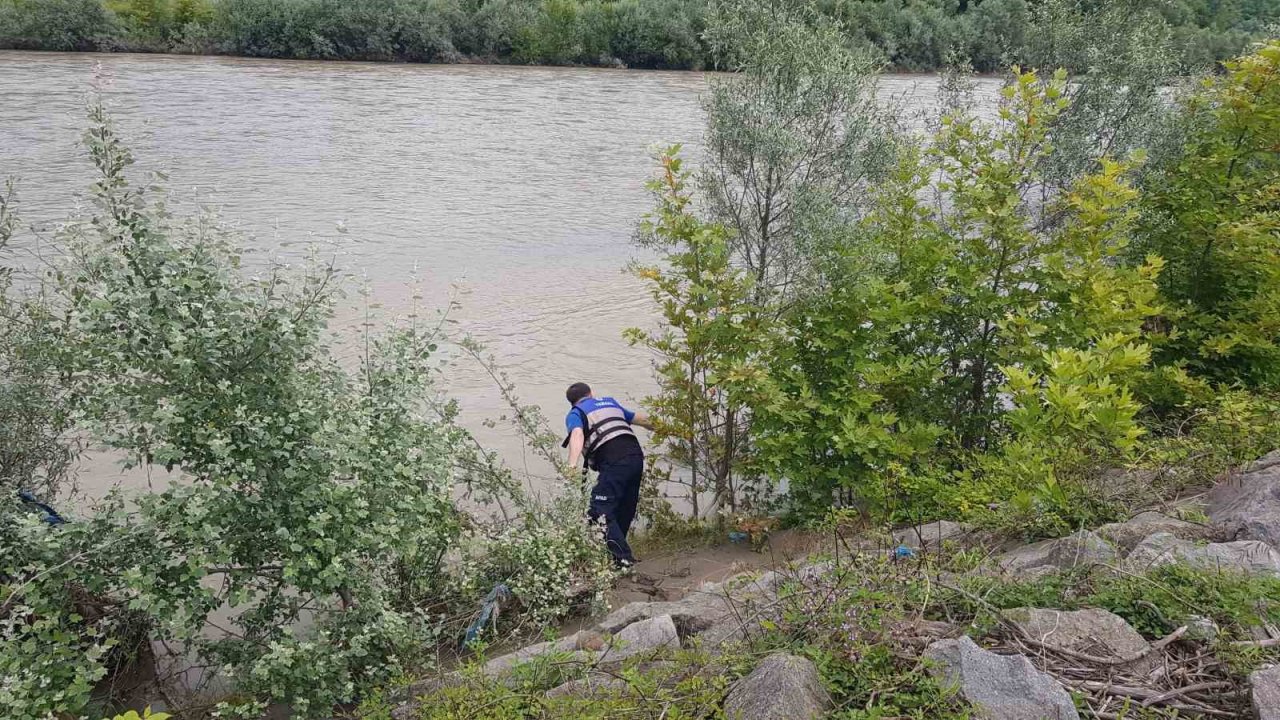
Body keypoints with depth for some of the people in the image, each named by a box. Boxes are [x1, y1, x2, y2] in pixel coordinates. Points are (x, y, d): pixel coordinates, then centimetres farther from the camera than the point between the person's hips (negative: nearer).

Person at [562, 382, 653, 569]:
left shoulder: (575, 414, 12)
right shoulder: (610, 402, 30)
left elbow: (577, 435, -12)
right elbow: (640, 419, 42)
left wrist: (572, 464, -26)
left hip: (614, 462, -7)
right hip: (636, 456, 7)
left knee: (601, 512, -7)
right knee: (625, 510, 19)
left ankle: (623, 559, -15)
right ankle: (619, 551, 30)